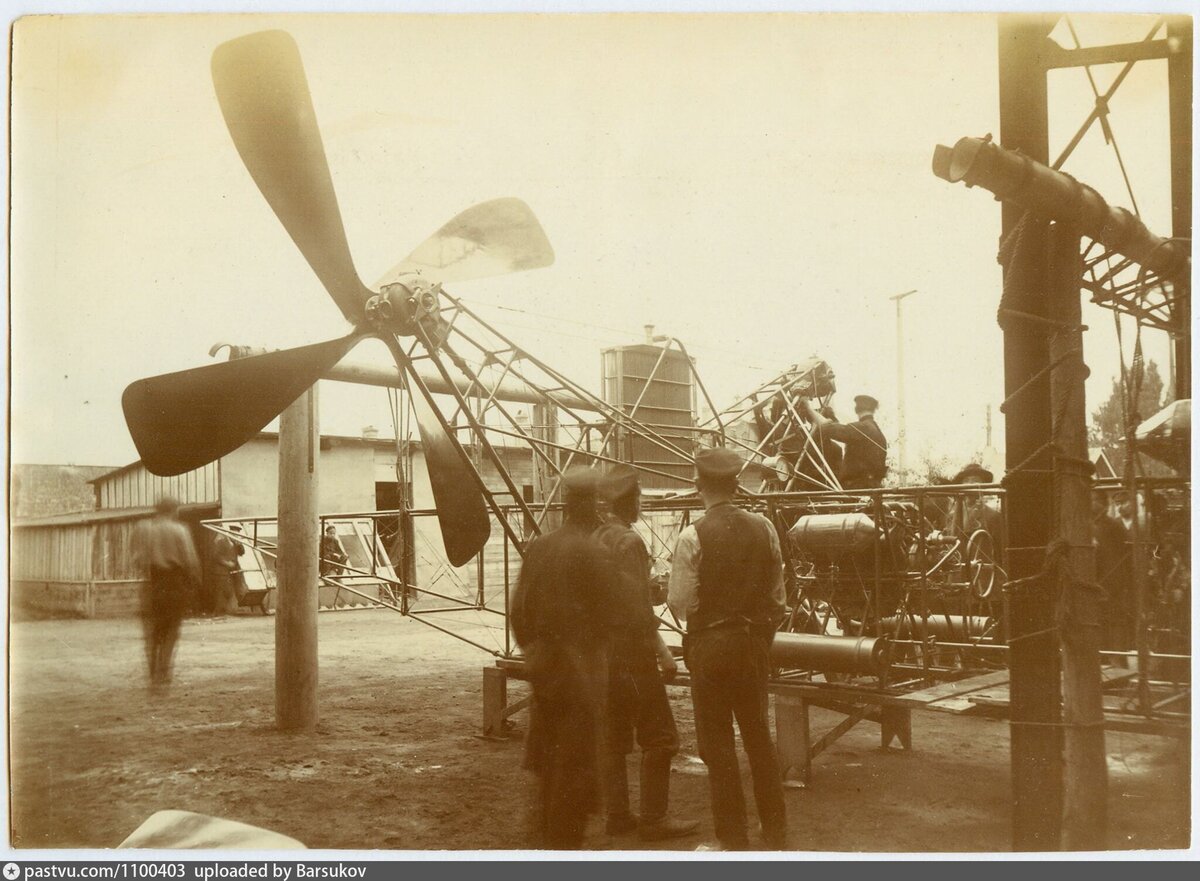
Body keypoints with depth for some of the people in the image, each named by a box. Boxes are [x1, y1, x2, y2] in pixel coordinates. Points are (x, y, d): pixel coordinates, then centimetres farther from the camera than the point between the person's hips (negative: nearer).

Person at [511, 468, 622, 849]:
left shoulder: (536, 547, 3)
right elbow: (608, 614, -13)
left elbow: (519, 609, 8)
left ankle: (544, 838, 30)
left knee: (548, 759, 18)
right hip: (582, 670, -7)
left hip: (543, 666, 7)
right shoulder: (593, 552, -16)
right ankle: (563, 844, 10)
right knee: (577, 761, 4)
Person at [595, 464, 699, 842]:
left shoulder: (594, 539, 10)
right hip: (631, 654, -9)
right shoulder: (629, 541, -16)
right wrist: (661, 649, -15)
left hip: (603, 652, 9)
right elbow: (636, 605, -20)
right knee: (660, 737, -1)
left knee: (614, 739, 13)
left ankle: (618, 815, 19)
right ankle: (653, 819, 2)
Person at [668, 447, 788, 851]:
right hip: (754, 641, 5)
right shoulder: (763, 528, -1)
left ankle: (734, 839, 13)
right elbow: (778, 593, 5)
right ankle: (776, 835, 24)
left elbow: (680, 602, -12)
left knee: (718, 745, 6)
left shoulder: (693, 537, -14)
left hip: (710, 645, -5)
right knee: (759, 737, 16)